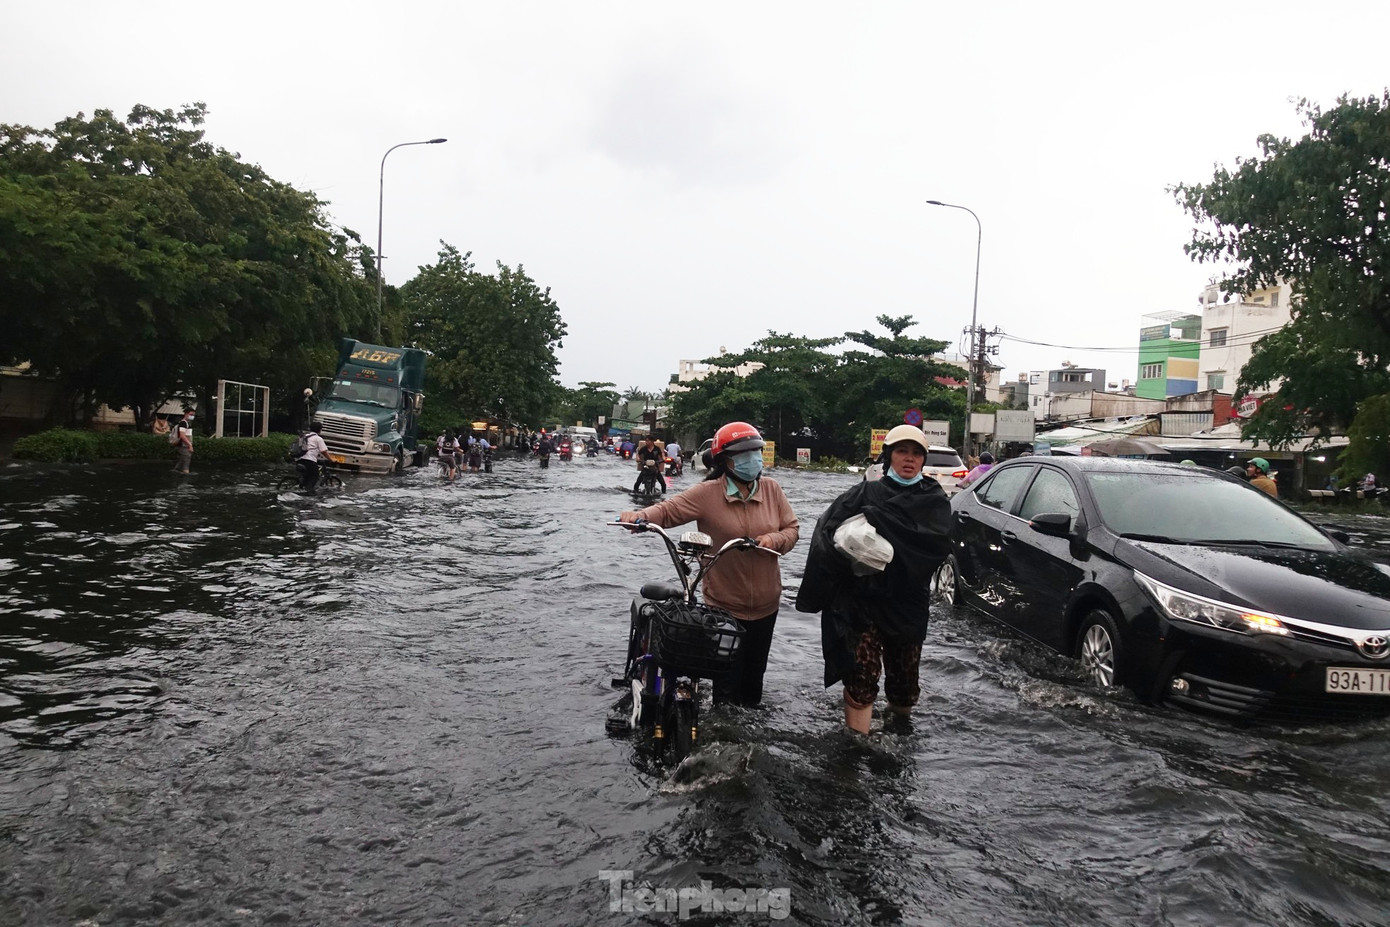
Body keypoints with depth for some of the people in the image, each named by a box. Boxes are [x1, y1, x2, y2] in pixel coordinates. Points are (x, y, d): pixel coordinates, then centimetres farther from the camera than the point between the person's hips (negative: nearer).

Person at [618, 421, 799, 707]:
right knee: (727, 684, 4)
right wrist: (641, 516, -37)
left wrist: (774, 539, -19)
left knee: (754, 674, 22)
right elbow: (669, 509, -17)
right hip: (725, 605, -4)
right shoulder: (707, 493, -14)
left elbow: (792, 528, 2)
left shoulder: (771, 488, -3)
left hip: (765, 603, 4)